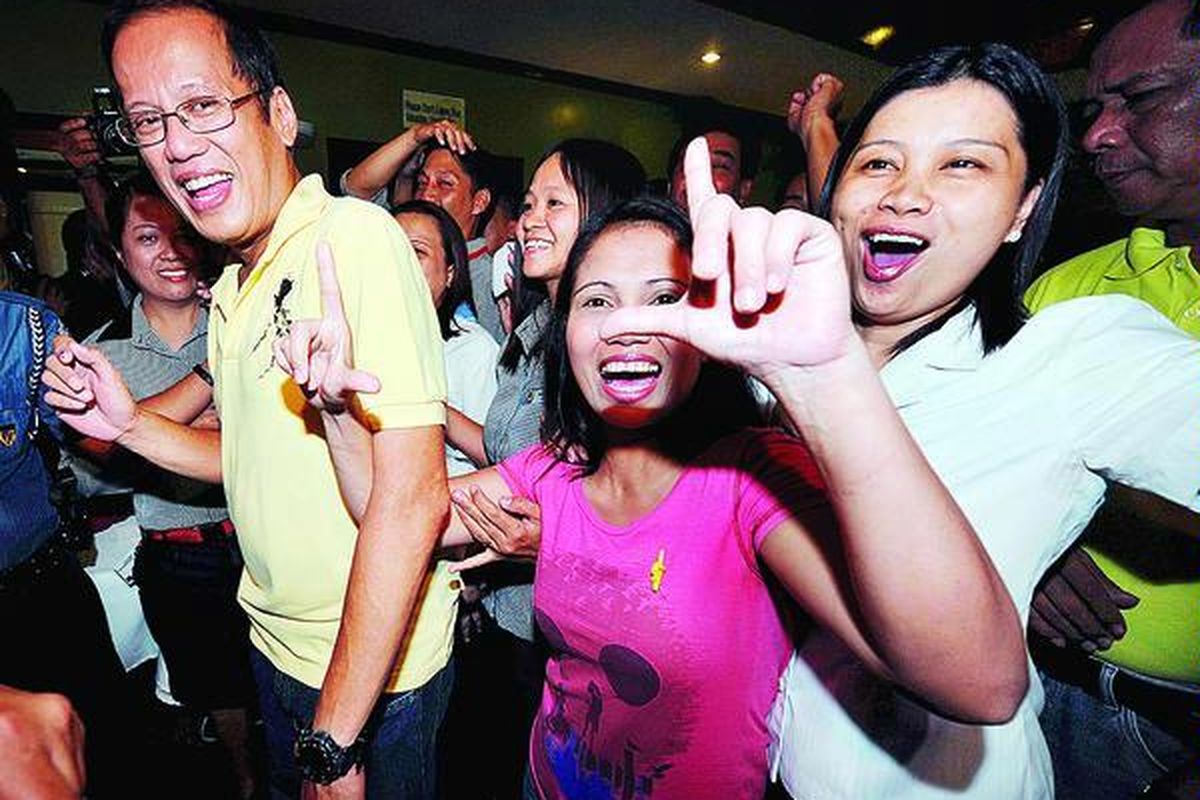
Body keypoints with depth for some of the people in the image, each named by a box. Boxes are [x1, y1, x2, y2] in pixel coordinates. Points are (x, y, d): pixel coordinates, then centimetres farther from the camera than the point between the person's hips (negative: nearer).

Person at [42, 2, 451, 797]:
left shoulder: (356, 236, -23)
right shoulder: (233, 288, 5)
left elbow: (414, 497, -28)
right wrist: (130, 423, -2)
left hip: (374, 670, -8)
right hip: (276, 644, 8)